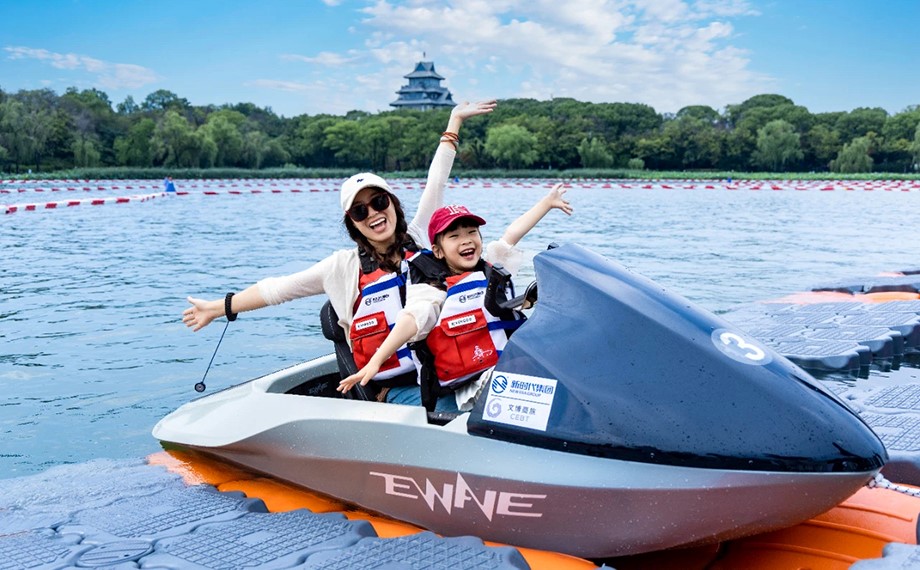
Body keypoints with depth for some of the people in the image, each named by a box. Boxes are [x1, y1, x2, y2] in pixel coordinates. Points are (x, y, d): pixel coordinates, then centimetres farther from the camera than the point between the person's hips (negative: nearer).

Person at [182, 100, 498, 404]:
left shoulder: (419, 239, 11)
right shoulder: (344, 267, 8)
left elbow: (436, 182, 18)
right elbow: (278, 288, 13)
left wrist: (454, 121, 25)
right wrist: (217, 308, 17)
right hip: (397, 386, -2)